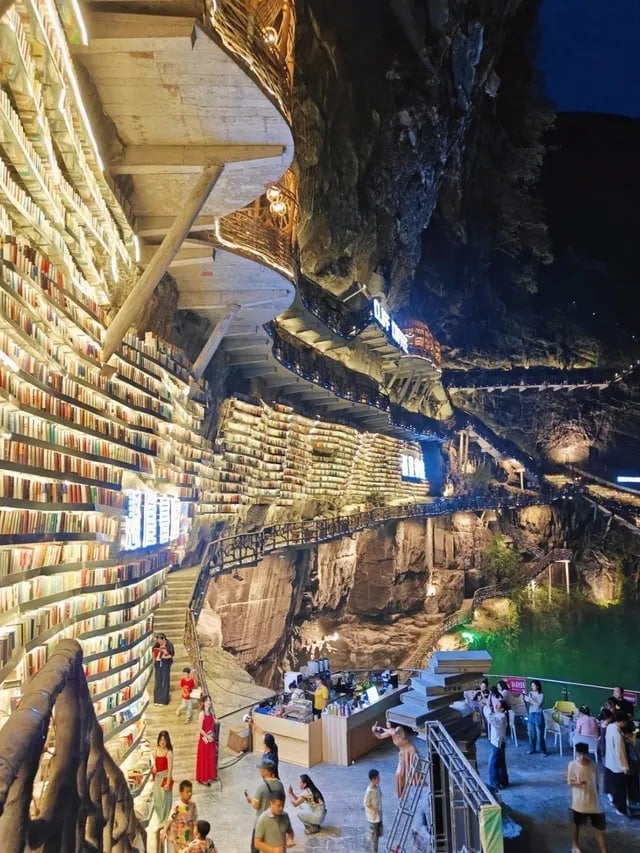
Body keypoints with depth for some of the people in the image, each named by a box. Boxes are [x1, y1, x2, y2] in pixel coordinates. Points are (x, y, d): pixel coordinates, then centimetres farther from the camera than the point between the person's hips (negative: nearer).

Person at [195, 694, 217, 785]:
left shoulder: (211, 712, 1)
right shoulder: (202, 714, -19)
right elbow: (200, 729, -18)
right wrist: (207, 736, -22)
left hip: (212, 738, 7)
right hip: (204, 738, -7)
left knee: (211, 757, 17)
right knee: (204, 758, 5)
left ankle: (211, 775, 32)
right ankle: (203, 778, 17)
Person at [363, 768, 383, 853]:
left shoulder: (378, 787, -2)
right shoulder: (369, 791, -26)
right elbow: (366, 804, -20)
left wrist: (379, 811, 9)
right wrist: (376, 810, -18)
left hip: (379, 815, 8)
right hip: (373, 816, -8)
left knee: (378, 834, 19)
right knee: (374, 835, 5)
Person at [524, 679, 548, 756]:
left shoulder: (541, 695, -10)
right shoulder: (530, 693, 3)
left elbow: (538, 705, -18)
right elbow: (528, 704, 4)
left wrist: (530, 699, -22)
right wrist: (526, 700, -16)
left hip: (538, 715, -5)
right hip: (531, 715, 5)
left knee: (539, 734, -1)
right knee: (531, 733, 10)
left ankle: (543, 751, 10)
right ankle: (532, 749, 24)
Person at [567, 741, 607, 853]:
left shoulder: (593, 766, -6)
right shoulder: (572, 765, -14)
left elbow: (596, 784, 5)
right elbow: (569, 782, -10)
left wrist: (598, 799, 9)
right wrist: (578, 782, -31)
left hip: (593, 801, 2)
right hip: (579, 801, -2)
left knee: (599, 826, 5)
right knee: (576, 824, 17)